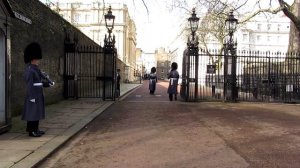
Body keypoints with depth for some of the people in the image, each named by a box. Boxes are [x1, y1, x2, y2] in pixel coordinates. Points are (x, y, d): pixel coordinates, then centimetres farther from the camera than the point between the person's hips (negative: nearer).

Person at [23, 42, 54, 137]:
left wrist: (49, 83, 4)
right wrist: (32, 97, -22)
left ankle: (35, 129, 22)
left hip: (38, 95, 10)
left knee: (37, 112, 14)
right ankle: (31, 131, 3)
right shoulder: (29, 70, -16)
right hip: (33, 95, -10)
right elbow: (29, 85, -20)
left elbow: (39, 82, 18)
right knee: (33, 112, -4)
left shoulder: (35, 69, 14)